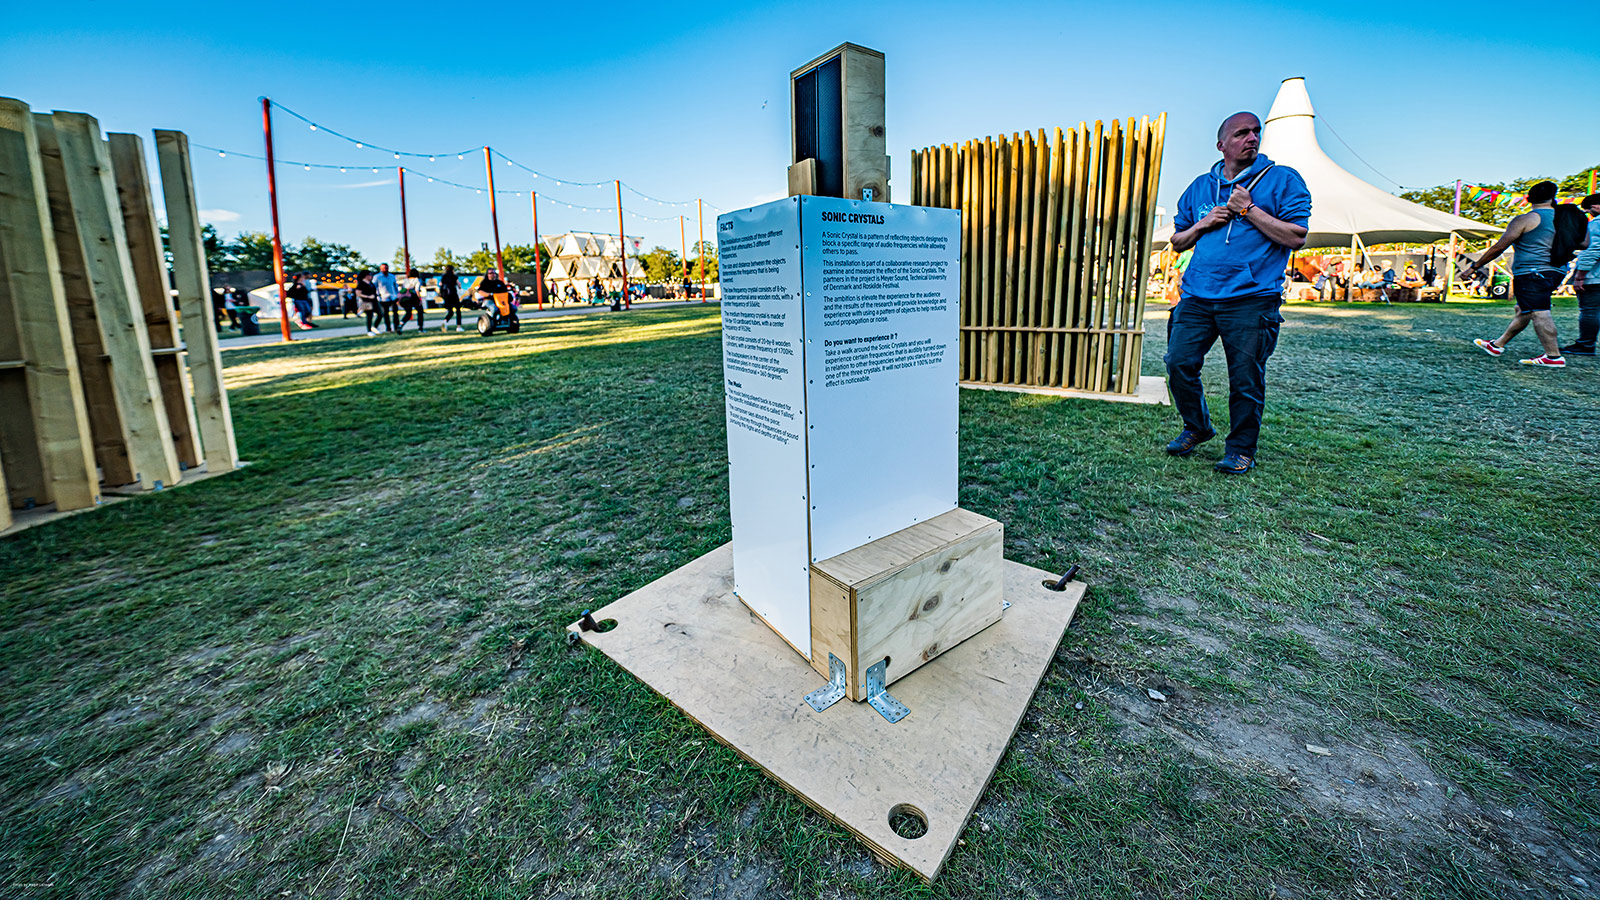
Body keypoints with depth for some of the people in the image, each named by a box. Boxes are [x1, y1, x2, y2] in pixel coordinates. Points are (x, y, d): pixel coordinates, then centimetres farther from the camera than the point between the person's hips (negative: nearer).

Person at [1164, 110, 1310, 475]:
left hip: (1251, 300, -3)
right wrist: (1202, 224, 2)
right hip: (1197, 297, 3)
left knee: (1246, 378, -3)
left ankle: (1240, 448, 13)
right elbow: (1177, 242, 22)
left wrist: (1249, 210, -7)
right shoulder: (1200, 186, 17)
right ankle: (1197, 427, 20)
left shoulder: (1283, 180, 6)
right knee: (1179, 363, -4)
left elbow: (1296, 237, -3)